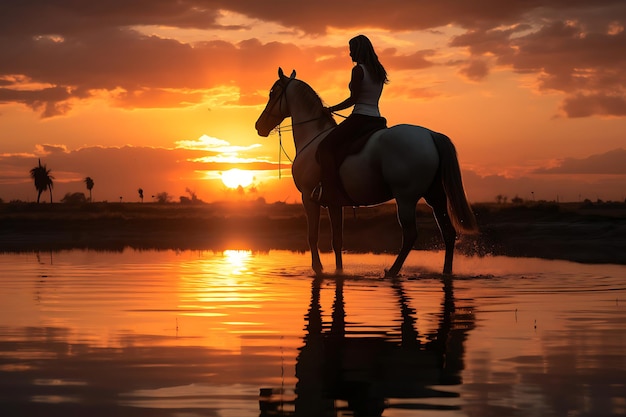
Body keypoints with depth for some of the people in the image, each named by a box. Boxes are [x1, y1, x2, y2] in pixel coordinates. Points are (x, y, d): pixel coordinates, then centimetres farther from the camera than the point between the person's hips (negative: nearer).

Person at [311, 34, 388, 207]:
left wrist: (331, 109, -4)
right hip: (377, 120, 9)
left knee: (325, 146, -8)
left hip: (360, 119, -9)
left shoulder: (358, 70, -10)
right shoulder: (379, 72, 14)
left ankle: (328, 189, -20)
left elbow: (353, 99, -13)